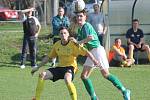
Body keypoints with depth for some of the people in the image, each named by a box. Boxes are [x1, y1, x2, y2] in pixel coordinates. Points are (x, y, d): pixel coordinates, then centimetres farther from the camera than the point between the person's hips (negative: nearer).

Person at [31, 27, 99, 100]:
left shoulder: (73, 44, -10)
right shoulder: (57, 45, 6)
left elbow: (86, 52, -11)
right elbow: (48, 57, 16)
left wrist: (94, 60, -27)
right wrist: (37, 68, 16)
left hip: (70, 67, -5)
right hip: (60, 67, 6)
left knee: (67, 79, -39)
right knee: (42, 75, -13)